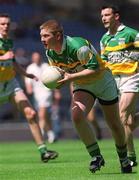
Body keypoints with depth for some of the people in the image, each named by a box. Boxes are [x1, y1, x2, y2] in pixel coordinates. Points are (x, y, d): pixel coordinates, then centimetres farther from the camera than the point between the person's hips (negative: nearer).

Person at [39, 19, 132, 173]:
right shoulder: (50, 52, -11)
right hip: (82, 85, 5)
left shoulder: (78, 46, -33)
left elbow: (95, 69, -32)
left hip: (102, 81, -5)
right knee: (77, 116, -23)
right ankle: (96, 156, -10)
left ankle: (124, 159, 33)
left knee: (114, 124, 8)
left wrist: (71, 77, -39)